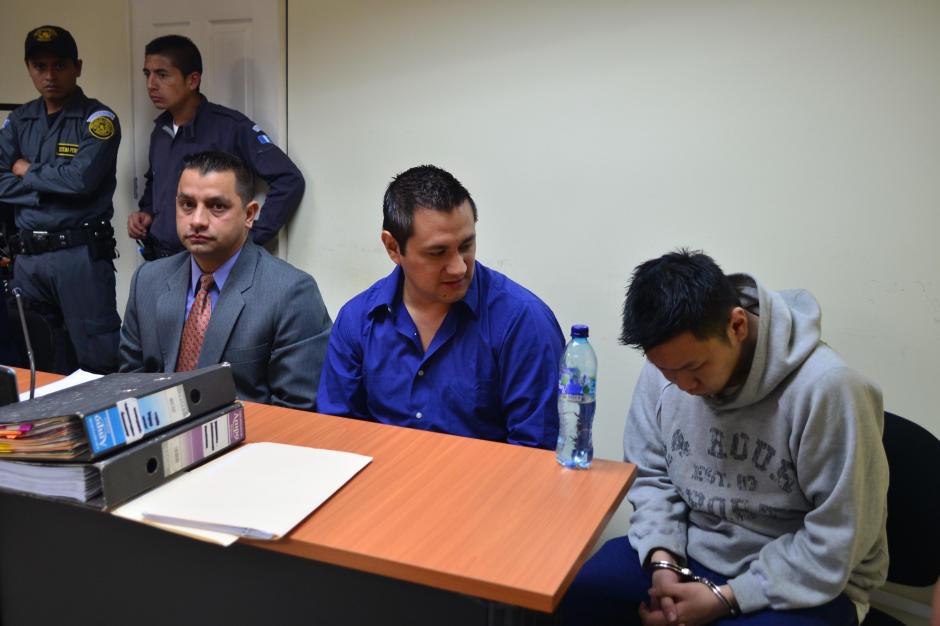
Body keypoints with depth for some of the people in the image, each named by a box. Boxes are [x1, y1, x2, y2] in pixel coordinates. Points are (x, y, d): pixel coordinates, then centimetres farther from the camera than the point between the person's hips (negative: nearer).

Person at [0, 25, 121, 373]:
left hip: (81, 253, -5)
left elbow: (82, 178, -16)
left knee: (98, 364, -3)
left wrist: (28, 171, -1)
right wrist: (54, 184, -6)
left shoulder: (98, 119, -2)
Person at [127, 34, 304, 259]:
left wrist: (251, 239, -17)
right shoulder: (160, 130, 7)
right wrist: (146, 212, 5)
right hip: (157, 261, 6)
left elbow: (289, 180, -18)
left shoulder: (230, 126, -14)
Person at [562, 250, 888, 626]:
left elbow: (838, 543, -18)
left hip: (802, 584, -4)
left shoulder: (827, 388, -25)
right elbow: (650, 475, 4)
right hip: (690, 553, 5)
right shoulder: (666, 367, -9)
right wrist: (662, 561, -11)